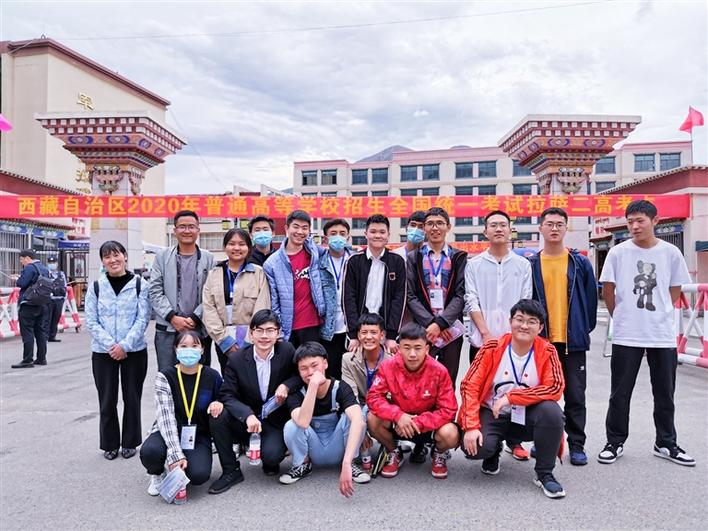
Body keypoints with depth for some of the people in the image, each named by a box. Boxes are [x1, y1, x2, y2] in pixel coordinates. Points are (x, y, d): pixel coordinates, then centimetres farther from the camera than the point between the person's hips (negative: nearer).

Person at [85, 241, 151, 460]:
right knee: (107, 399, 7)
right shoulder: (96, 287, 2)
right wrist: (110, 345, -13)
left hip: (134, 351, -1)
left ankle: (130, 442, 22)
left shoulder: (139, 284, -2)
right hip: (103, 352, 1)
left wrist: (124, 345, -14)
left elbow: (143, 319, -6)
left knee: (132, 398, 7)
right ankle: (109, 444, 22)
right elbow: (91, 321, -1)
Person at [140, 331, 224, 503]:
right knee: (149, 451, -34)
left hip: (199, 435, 1)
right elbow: (166, 416, -20)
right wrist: (176, 454, -32)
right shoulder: (165, 377, -11)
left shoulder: (212, 376, -6)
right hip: (168, 433, -1)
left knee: (199, 474, -26)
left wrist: (218, 404, -16)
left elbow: (220, 401, 11)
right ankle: (157, 474, 5)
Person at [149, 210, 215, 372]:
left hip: (200, 330, 0)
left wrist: (195, 318, -11)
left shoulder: (208, 259, 6)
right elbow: (155, 292, 1)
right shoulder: (162, 257, 7)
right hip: (167, 330, 0)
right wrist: (173, 317, -10)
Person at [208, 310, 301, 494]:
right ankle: (231, 471, -6)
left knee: (271, 456, -28)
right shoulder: (237, 359, -9)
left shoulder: (286, 351, -9)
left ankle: (271, 460, 14)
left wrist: (286, 385, -17)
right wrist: (248, 415, -30)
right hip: (247, 419, 2)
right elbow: (228, 395, -12)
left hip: (275, 420, -2)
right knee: (218, 416, -25)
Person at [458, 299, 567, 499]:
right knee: (474, 446, -28)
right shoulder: (492, 347, -12)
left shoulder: (547, 352, -10)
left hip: (527, 417, 1)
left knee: (552, 411, -30)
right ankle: (494, 451, 13)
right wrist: (471, 427, -22)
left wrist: (511, 397, -26)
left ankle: (544, 474, -8)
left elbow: (555, 388, -21)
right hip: (493, 414, 0)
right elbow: (469, 386, -13)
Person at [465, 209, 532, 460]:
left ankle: (513, 440, 18)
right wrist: (486, 333, -10)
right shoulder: (474, 264, 4)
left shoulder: (523, 265, 7)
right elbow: (471, 302, -2)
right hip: (481, 339, 0)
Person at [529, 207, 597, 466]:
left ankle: (576, 444, 18)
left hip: (573, 340, 0)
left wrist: (585, 329, 4)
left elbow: (591, 299, 6)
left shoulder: (580, 263, 2)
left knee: (575, 395, 6)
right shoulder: (530, 265, 2)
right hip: (540, 340, 0)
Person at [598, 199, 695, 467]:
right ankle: (615, 442, 19)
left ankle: (666, 444, 30)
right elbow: (608, 290, 2)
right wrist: (620, 317, 5)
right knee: (620, 393, 5)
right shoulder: (618, 252, -5)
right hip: (626, 335, -2)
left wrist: (660, 314, 8)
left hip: (663, 335, 2)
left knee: (665, 394, 13)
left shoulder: (671, 252, 0)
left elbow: (675, 290, 11)